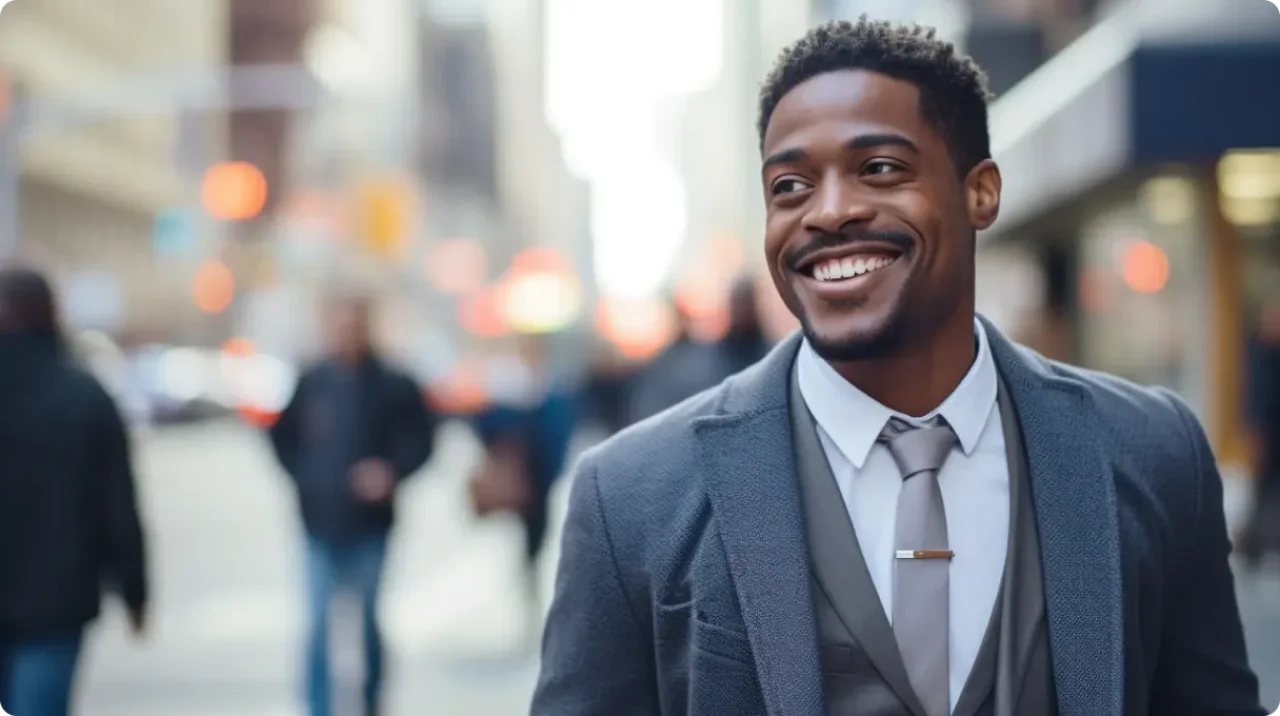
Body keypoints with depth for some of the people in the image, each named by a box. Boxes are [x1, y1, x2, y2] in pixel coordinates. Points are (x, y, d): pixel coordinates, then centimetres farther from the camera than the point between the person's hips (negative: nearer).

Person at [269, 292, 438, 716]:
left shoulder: (393, 386, -2)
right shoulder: (311, 384, 3)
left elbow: (420, 439, 0)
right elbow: (284, 436, 14)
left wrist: (391, 471, -15)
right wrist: (303, 476, 0)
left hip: (370, 523, -1)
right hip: (321, 523, 1)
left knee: (368, 621, 6)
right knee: (319, 623, -2)